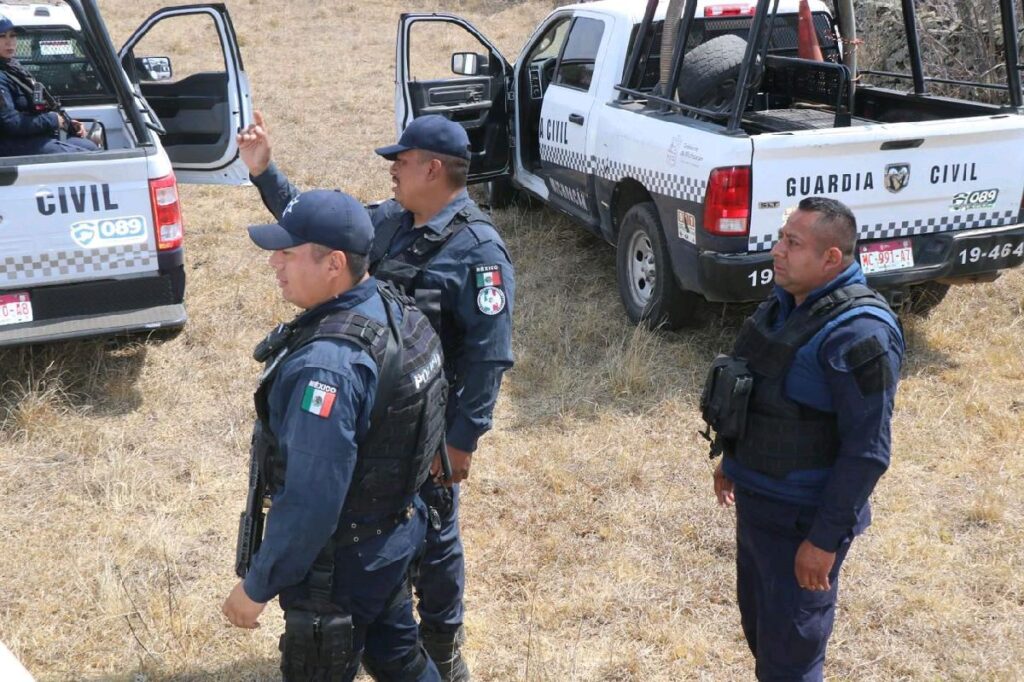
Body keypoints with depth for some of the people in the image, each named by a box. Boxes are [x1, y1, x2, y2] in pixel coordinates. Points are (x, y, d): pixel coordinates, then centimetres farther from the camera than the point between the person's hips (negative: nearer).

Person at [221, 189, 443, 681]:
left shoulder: (328, 364, -33)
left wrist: (257, 585, -18)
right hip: (396, 532, 8)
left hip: (341, 563, -8)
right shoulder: (397, 310, -5)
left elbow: (311, 502, -30)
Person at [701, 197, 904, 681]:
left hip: (801, 518, -8)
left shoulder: (859, 333, -25)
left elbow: (868, 452, -25)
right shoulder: (785, 303, 3)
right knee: (758, 624, 24)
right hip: (756, 501, 9)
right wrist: (733, 463, 23)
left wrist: (825, 539, -22)